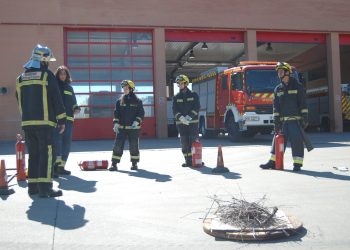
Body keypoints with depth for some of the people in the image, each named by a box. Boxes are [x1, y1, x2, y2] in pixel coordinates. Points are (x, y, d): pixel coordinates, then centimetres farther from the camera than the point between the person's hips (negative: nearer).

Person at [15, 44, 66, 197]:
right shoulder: (47, 75, -4)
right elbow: (56, 99, -6)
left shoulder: (21, 78, 15)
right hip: (44, 122, -6)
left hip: (27, 123, 6)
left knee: (33, 154, 14)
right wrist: (62, 120, -2)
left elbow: (20, 101, 19)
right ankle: (45, 188, -9)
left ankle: (33, 186, 16)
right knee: (46, 154, -5)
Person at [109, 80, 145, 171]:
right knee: (118, 145, -3)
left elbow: (141, 113, -2)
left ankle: (134, 163, 19)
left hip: (133, 127, -2)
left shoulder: (137, 101, 1)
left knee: (134, 146, 5)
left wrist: (137, 121, -17)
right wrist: (116, 123, -5)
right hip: (121, 127, 2)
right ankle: (114, 164, 1)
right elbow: (116, 113, 7)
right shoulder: (120, 101, 8)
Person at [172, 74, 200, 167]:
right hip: (181, 123, 2)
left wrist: (189, 117, -18)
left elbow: (196, 108, -5)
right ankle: (188, 161, 6)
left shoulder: (193, 95, 4)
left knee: (194, 141, -3)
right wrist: (181, 118, -18)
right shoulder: (176, 97, 8)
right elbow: (175, 110, -1)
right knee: (184, 142, 0)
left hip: (193, 122, -2)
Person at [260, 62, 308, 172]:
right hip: (283, 120, 4)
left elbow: (303, 104, -2)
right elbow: (276, 106, 8)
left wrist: (305, 118, -9)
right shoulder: (278, 89, 12)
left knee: (297, 140, -9)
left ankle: (297, 163, -3)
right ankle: (273, 161, 13)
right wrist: (276, 121, 0)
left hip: (295, 120, -4)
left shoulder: (297, 86, 2)